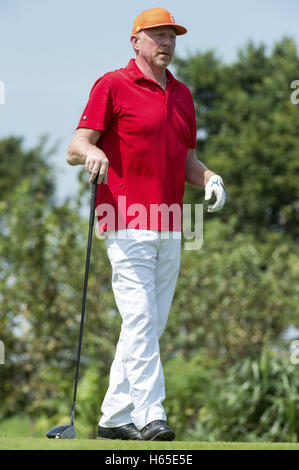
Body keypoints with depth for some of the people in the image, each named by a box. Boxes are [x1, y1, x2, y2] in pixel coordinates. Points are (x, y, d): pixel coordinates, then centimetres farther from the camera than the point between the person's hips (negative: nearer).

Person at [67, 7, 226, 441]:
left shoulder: (182, 95, 18)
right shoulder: (112, 85, -3)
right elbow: (75, 148, -8)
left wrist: (209, 178, 2)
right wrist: (90, 150, -31)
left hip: (170, 230, 7)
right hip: (128, 225, -7)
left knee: (151, 325, 7)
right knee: (141, 319, -15)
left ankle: (115, 418, 14)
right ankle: (151, 417, -18)